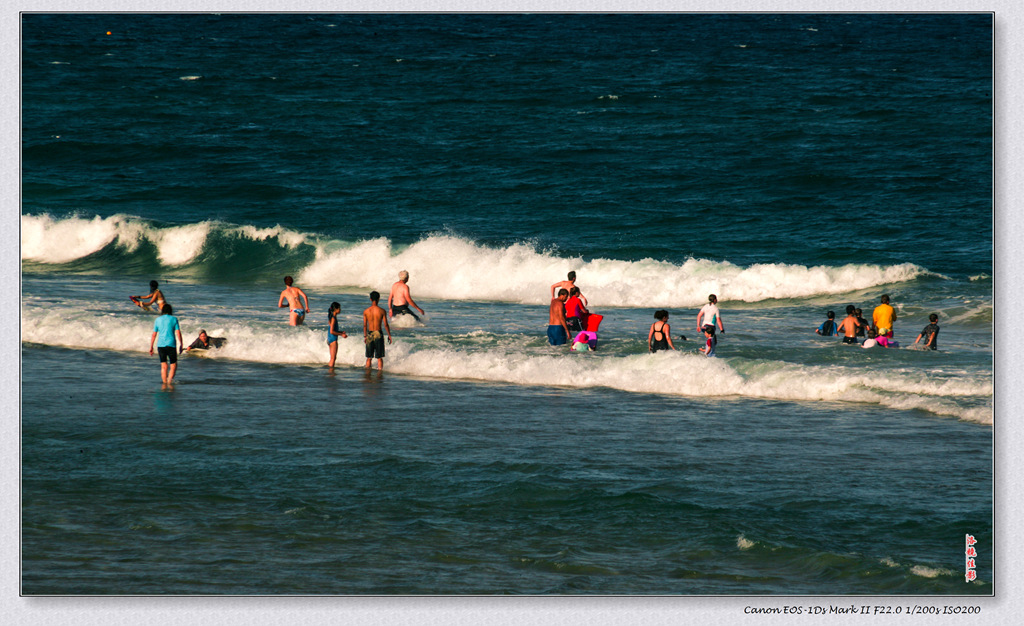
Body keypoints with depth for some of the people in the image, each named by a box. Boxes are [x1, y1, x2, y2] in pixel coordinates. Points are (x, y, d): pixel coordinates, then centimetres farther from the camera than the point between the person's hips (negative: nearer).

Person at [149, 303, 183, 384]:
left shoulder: (158, 320, 7)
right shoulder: (174, 319, 1)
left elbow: (154, 335, 8)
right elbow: (178, 333, -3)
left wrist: (151, 347, 14)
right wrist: (181, 344, 6)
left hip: (161, 344, 2)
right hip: (171, 344, -2)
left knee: (164, 366, 10)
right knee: (173, 365, 5)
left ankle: (165, 382, 8)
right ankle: (170, 381, -11)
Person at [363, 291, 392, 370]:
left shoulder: (366, 311, -2)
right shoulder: (382, 311, -7)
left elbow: (364, 325, 3)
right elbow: (386, 325, -5)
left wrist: (365, 336, 14)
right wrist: (389, 335, 6)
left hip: (369, 334, 2)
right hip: (378, 334, -2)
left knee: (369, 357, 11)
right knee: (379, 357, 4)